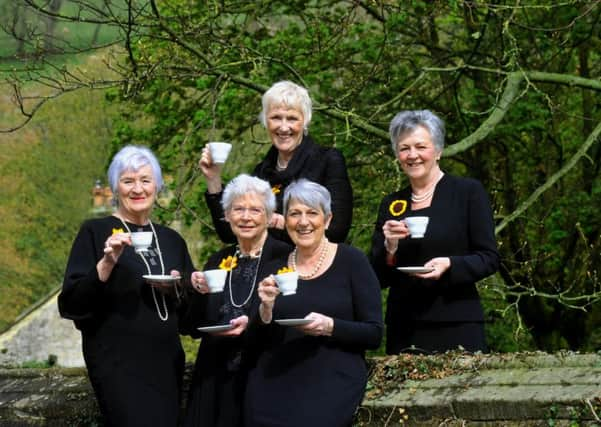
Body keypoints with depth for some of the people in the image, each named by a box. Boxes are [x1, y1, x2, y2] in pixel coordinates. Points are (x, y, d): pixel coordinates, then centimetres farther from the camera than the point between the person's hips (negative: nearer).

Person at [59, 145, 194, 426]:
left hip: (166, 362, 6)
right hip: (118, 364, -5)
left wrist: (176, 290, -3)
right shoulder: (96, 232, -2)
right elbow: (71, 303, -10)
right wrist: (107, 263, -22)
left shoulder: (172, 240, 12)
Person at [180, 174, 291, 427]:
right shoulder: (218, 262, 11)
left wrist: (253, 324, -20)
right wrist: (199, 293, -5)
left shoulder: (285, 257, -5)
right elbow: (194, 328, 12)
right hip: (215, 382, 4)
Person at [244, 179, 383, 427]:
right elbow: (260, 342, 10)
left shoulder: (352, 261, 1)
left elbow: (374, 334, -2)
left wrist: (329, 327, -18)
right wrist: (266, 309, -9)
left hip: (333, 383, -3)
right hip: (274, 385, 3)